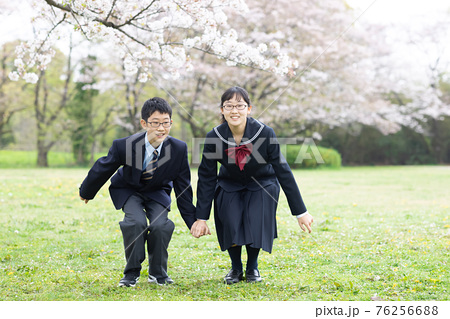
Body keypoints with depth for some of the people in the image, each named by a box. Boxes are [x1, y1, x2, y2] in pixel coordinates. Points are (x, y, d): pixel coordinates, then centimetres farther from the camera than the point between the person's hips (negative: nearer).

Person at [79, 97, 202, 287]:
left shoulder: (179, 149, -24)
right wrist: (86, 192, 7)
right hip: (128, 190, -1)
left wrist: (192, 222, -6)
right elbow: (103, 169, -9)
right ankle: (132, 273, -6)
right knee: (136, 222, -27)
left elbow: (182, 186, -10)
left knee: (160, 225, -23)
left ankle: (157, 274, 1)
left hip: (157, 192, 1)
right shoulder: (124, 145, -30)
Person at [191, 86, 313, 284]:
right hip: (230, 186, 1)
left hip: (262, 185, -1)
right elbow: (206, 178, -11)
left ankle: (252, 267, 9)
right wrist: (201, 218, -11)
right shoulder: (214, 137, -21)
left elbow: (283, 171, -18)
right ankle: (236, 268, 9)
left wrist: (301, 212, -15)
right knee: (230, 223, -21)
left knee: (256, 224, -21)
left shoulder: (265, 134, -26)